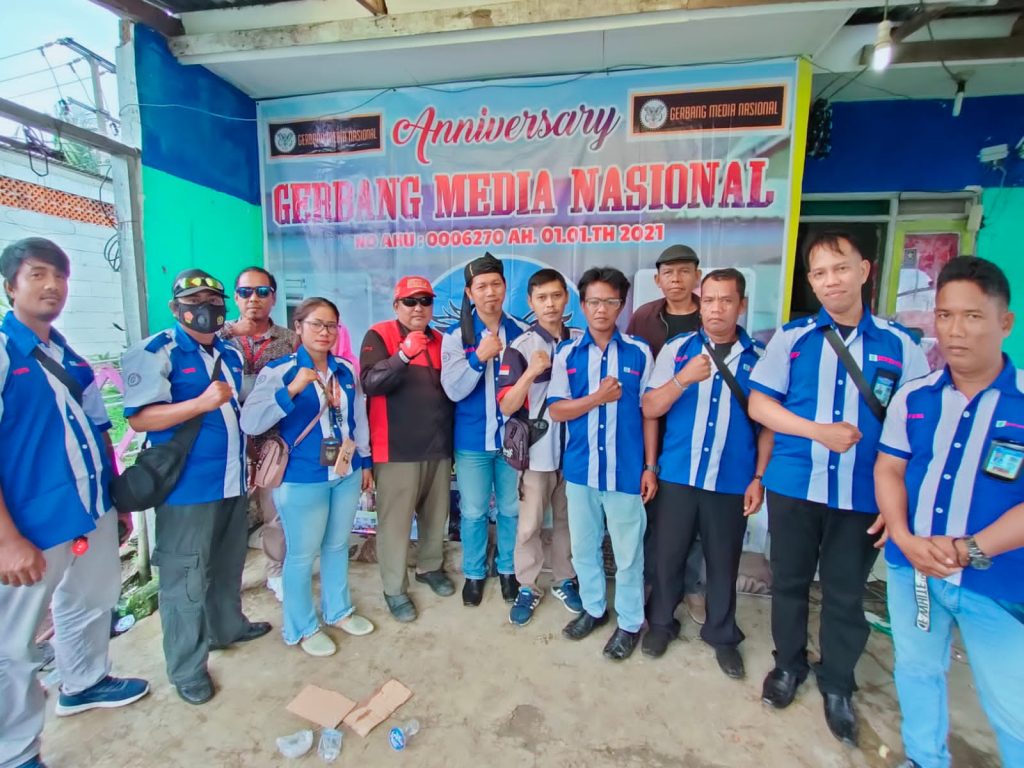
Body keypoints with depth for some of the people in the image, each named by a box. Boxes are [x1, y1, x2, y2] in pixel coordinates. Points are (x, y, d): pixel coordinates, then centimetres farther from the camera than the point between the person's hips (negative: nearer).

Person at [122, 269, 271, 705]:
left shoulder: (231, 355, 12)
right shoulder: (156, 352, -10)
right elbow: (139, 418, -19)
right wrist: (203, 402, -29)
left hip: (232, 481, 7)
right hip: (187, 486, -7)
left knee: (228, 564, 23)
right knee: (185, 577, 5)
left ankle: (227, 626, 44)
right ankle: (186, 669, 21)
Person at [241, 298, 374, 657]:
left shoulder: (346, 370, 5)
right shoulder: (279, 370, -10)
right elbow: (250, 423, -20)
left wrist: (366, 462, 15)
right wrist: (292, 389, -31)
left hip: (346, 474, 5)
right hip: (302, 479, -5)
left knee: (338, 546, 19)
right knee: (302, 554, 8)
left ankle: (339, 610, 39)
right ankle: (302, 628, 29)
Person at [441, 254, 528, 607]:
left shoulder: (523, 333, -1)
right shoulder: (455, 336, -4)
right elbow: (453, 390, -12)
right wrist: (479, 357, -24)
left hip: (512, 437, 1)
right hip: (472, 440, -1)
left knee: (511, 509, 14)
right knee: (473, 512, 12)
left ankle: (508, 569, 36)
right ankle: (474, 572, 34)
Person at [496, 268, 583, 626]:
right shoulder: (520, 347, -8)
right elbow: (507, 407, -13)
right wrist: (531, 372, -26)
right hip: (537, 451, -3)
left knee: (569, 519, 17)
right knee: (529, 524, 8)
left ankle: (565, 580, 36)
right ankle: (527, 588, 27)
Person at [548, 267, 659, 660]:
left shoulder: (639, 352, -3)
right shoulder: (567, 353, 1)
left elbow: (650, 412, -1)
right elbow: (556, 410, -3)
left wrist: (651, 467, -3)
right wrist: (598, 397, -16)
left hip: (626, 471, -2)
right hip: (580, 469, 2)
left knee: (628, 552, 11)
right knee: (583, 546, 17)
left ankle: (630, 622, 31)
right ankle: (593, 607, 39)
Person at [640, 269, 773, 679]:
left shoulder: (760, 358, 1)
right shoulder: (676, 349, -1)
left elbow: (768, 424, 4)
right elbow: (649, 409, -6)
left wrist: (759, 478, 0)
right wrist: (683, 379, -21)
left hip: (732, 481, 1)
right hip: (678, 475, 0)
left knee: (724, 562, 15)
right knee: (668, 554, 12)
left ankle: (722, 635, 36)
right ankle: (660, 622, 35)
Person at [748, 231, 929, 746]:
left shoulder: (898, 344, 0)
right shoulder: (792, 336, -1)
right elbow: (758, 403, -3)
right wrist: (818, 431, -16)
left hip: (863, 494, 0)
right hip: (794, 485, 0)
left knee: (846, 593, 14)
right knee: (789, 581, 16)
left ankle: (837, 685, 37)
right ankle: (788, 664, 40)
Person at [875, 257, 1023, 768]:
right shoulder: (912, 397, -2)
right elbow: (888, 470, 3)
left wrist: (970, 550, -21)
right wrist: (904, 539, -11)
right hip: (911, 569, 4)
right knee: (917, 670, 22)